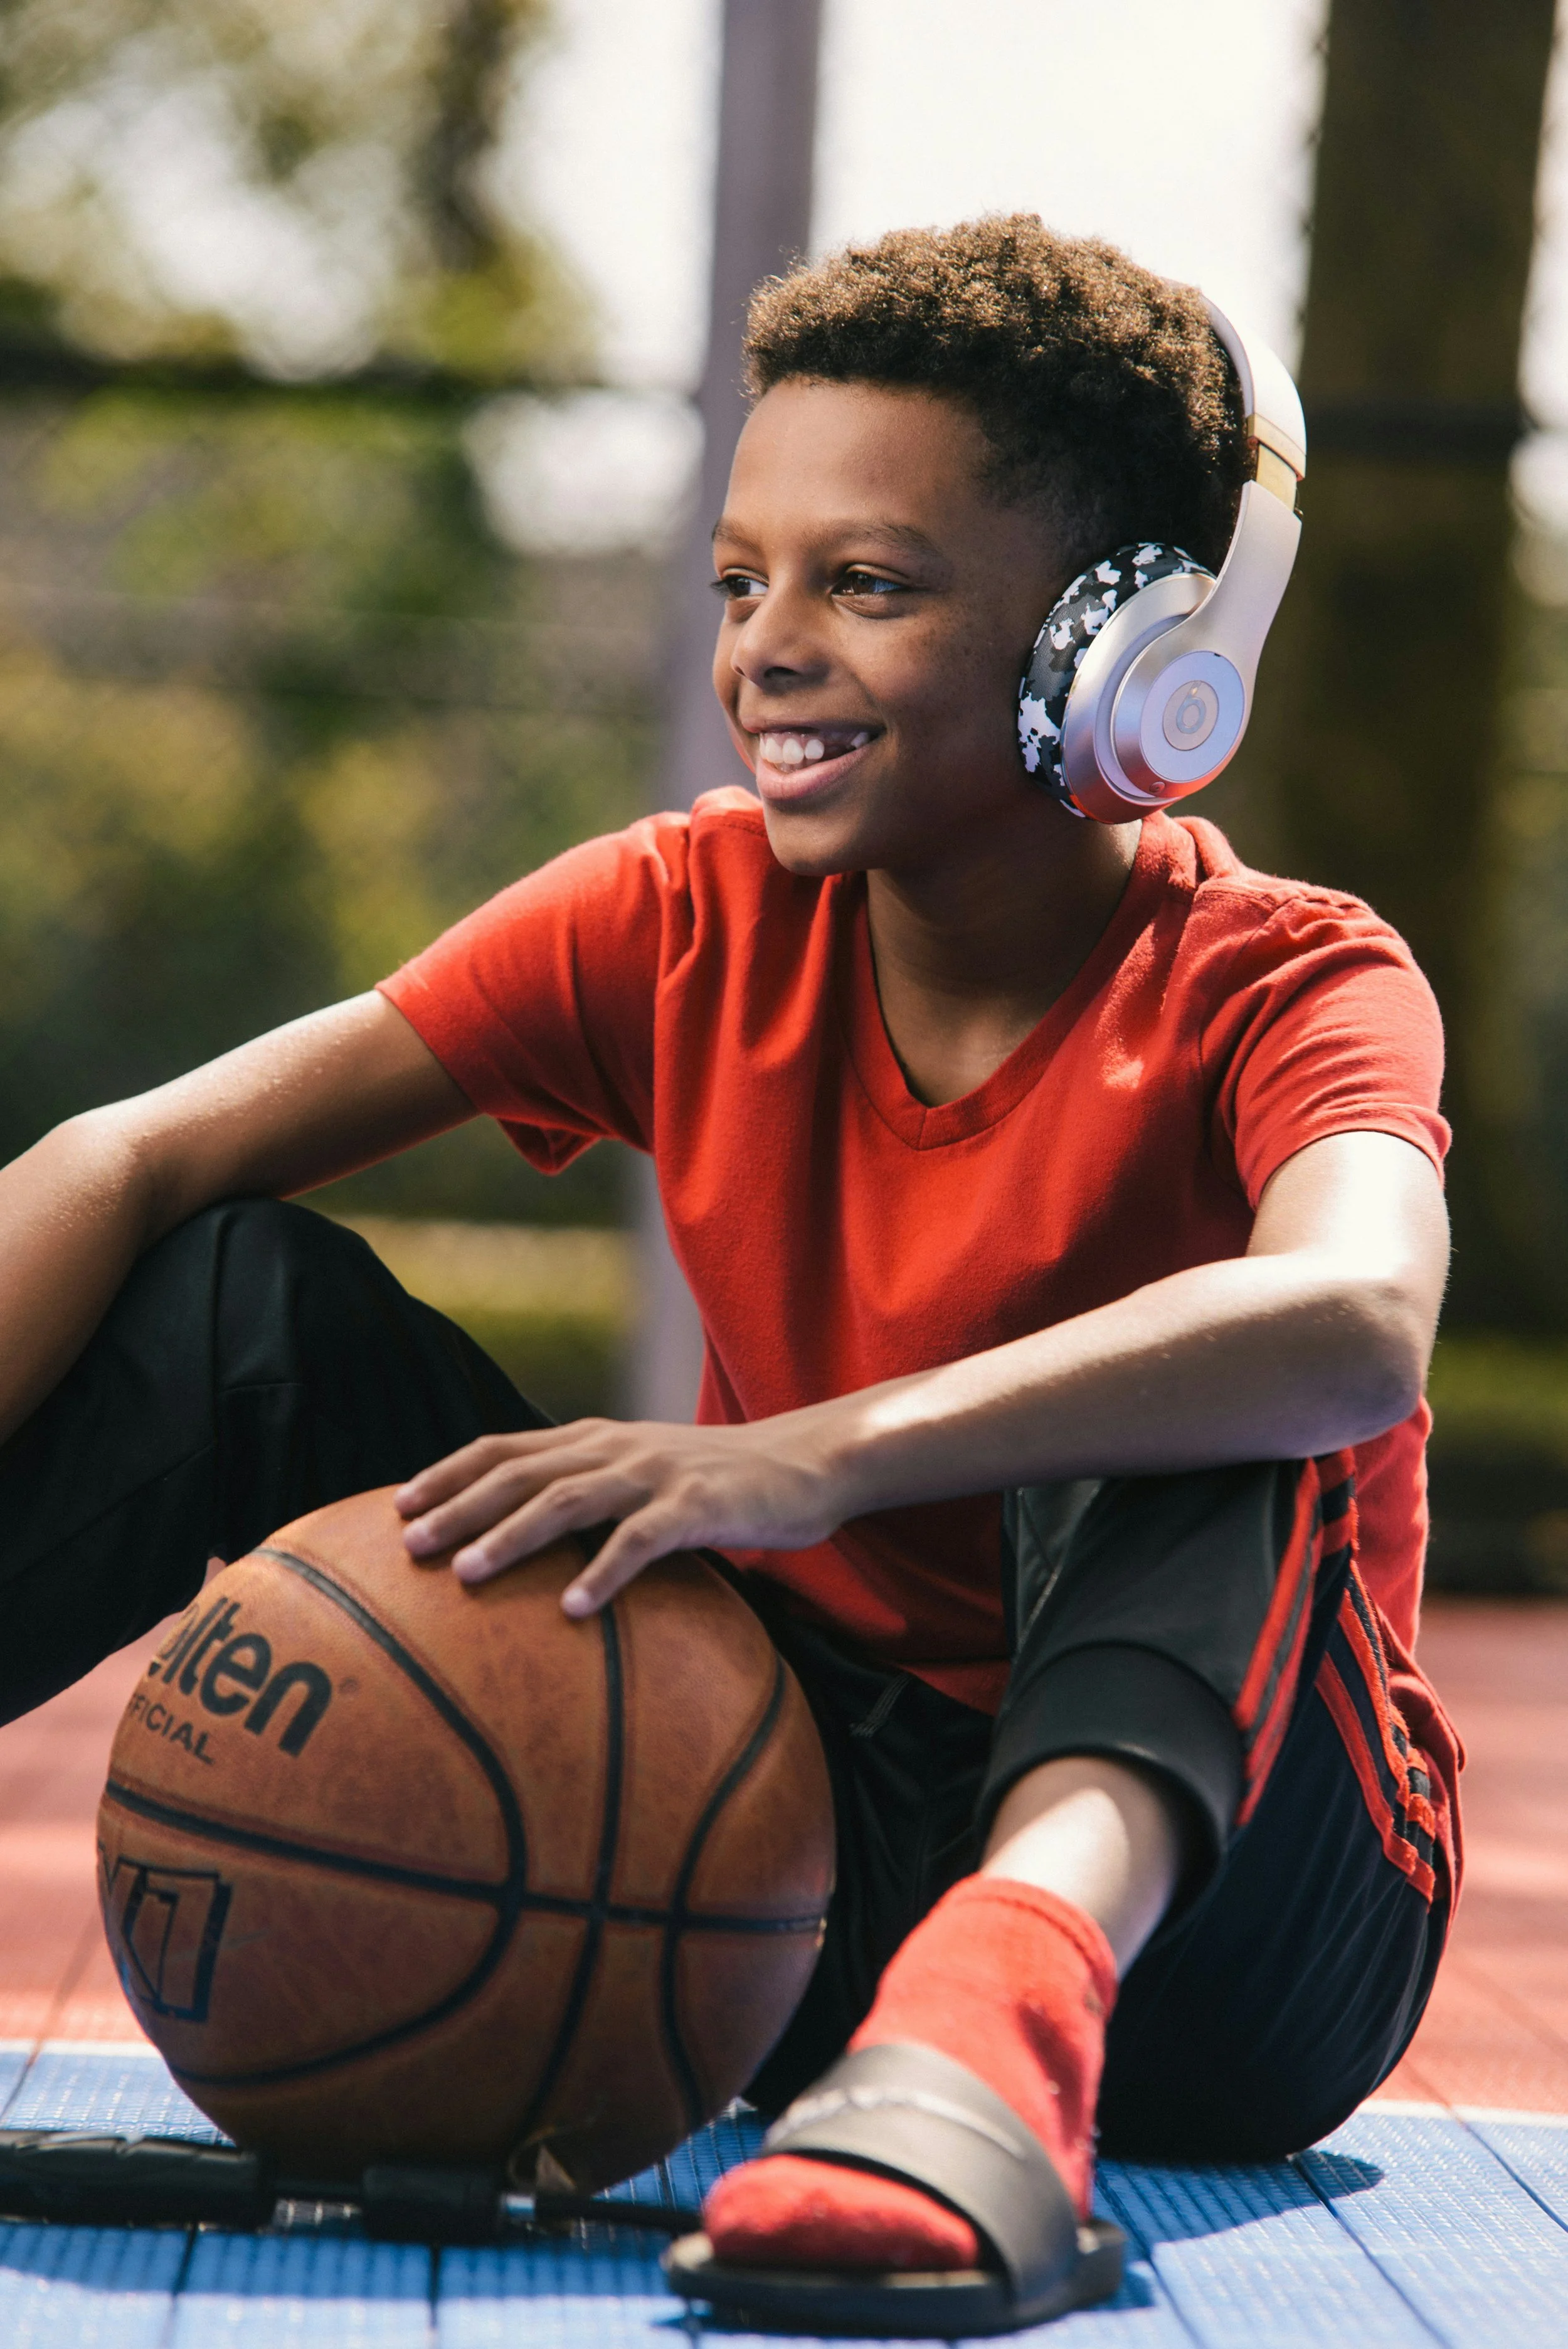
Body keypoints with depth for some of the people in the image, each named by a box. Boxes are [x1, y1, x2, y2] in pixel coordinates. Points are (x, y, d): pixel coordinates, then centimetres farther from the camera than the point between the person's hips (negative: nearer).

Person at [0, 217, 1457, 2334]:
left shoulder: (1284, 988, -13)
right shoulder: (695, 923, 0)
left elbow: (1357, 1320, -38)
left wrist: (819, 1451, -48)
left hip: (1194, 1860, -4)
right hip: (802, 1837, 4)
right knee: (247, 1294, -7)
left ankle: (1010, 2001, -54)